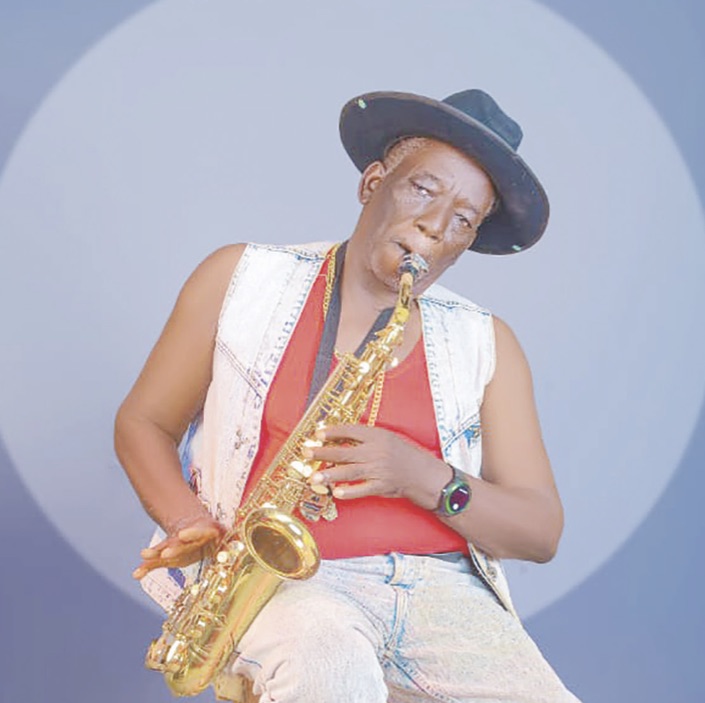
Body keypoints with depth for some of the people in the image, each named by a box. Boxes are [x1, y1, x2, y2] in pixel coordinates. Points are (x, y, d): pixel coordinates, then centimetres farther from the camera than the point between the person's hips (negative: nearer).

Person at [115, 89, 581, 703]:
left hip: (438, 585, 3)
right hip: (281, 578, -2)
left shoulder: (486, 344, 10)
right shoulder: (243, 280, 8)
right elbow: (142, 423, 14)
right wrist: (192, 524, -6)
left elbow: (541, 532, 6)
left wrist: (424, 478, -14)